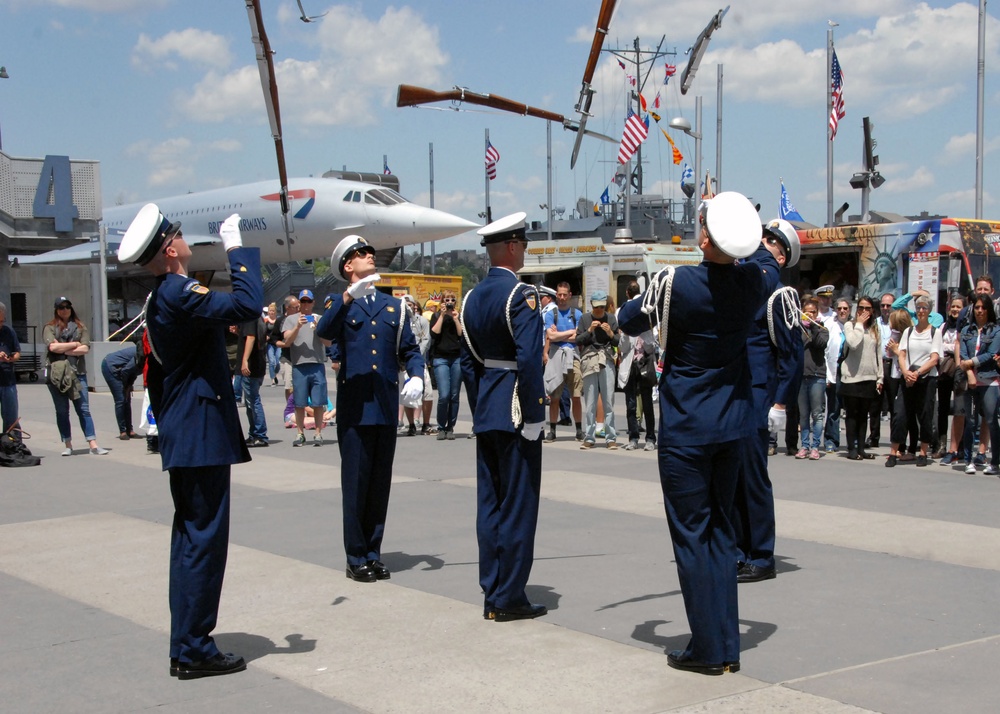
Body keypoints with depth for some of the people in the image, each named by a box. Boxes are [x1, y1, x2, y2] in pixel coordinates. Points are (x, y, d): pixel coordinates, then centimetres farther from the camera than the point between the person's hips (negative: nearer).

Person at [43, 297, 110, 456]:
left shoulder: (81, 327, 12)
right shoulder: (49, 328, 7)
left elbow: (85, 349, -1)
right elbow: (53, 346, -10)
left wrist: (63, 349, -5)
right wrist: (74, 344, -1)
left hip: (77, 372, 1)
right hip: (56, 373, 0)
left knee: (84, 410, -3)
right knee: (62, 411, 4)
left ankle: (93, 445, -6)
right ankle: (67, 446, 12)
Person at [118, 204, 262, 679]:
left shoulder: (162, 297, 14)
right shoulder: (179, 293, -18)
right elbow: (247, 305, -30)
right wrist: (238, 248, -19)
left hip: (182, 435, 11)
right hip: (201, 433, -11)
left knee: (190, 535, 14)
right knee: (204, 537, -5)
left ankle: (186, 644, 22)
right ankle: (193, 649, 1)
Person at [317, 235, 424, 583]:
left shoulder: (393, 306, 16)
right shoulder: (340, 303, 4)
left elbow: (410, 349, 13)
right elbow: (323, 331, -18)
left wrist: (416, 376, -8)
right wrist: (350, 296, -31)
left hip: (387, 407, 4)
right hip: (354, 408, -4)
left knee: (380, 484, 8)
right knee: (355, 485, -1)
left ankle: (373, 554, 17)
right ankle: (356, 558, 8)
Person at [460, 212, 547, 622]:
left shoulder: (474, 296, 10)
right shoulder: (520, 295, -14)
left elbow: (468, 361, 13)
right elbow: (528, 358, -22)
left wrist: (481, 407, 18)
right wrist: (532, 415, -16)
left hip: (486, 415, 8)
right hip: (515, 414, -8)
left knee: (489, 505, 11)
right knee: (518, 506, 0)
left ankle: (491, 595, 17)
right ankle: (510, 599, 4)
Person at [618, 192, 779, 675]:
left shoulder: (675, 283, -19)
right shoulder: (757, 282, -6)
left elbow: (629, 321, 0)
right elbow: (765, 260, 21)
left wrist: (646, 297, 19)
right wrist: (743, 234, 31)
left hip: (685, 430, -5)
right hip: (734, 423, 5)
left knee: (691, 535, 2)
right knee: (720, 531, 14)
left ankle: (708, 649, 5)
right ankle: (726, 646, 18)